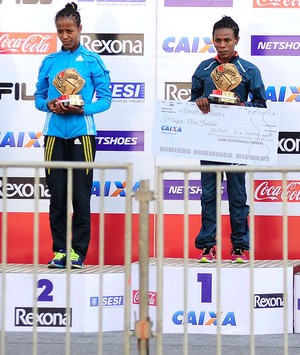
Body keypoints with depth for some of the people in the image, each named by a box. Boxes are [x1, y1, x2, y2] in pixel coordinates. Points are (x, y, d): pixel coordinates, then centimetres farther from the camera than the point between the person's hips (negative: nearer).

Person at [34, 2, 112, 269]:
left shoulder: (92, 61, 1)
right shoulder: (49, 62, 9)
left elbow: (105, 98, 0)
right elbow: (39, 97, 12)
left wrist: (83, 109, -15)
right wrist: (49, 105, -10)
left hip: (82, 132, -3)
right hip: (54, 133, 3)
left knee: (81, 194, -2)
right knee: (57, 194, 3)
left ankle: (78, 251, 4)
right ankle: (60, 250, 10)